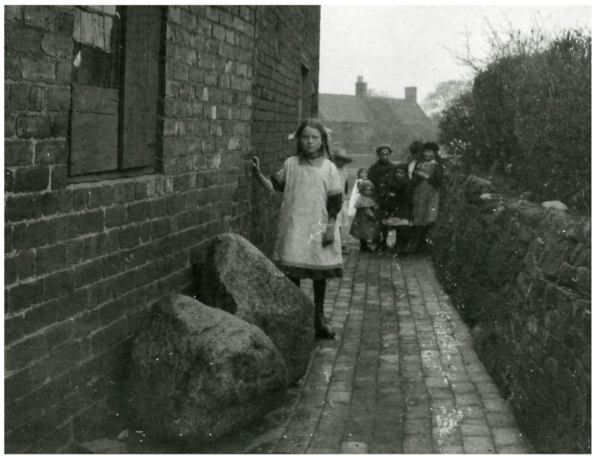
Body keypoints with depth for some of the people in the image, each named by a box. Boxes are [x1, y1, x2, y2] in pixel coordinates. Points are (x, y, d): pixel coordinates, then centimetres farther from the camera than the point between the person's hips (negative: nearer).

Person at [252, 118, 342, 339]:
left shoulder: (328, 167, -1)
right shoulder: (291, 164, 3)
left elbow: (335, 201, 0)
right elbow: (274, 186, 6)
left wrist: (331, 226, -5)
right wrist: (258, 173, -9)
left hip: (319, 227, 0)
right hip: (293, 227, 1)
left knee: (319, 275, 9)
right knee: (291, 273, 2)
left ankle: (319, 318, 23)